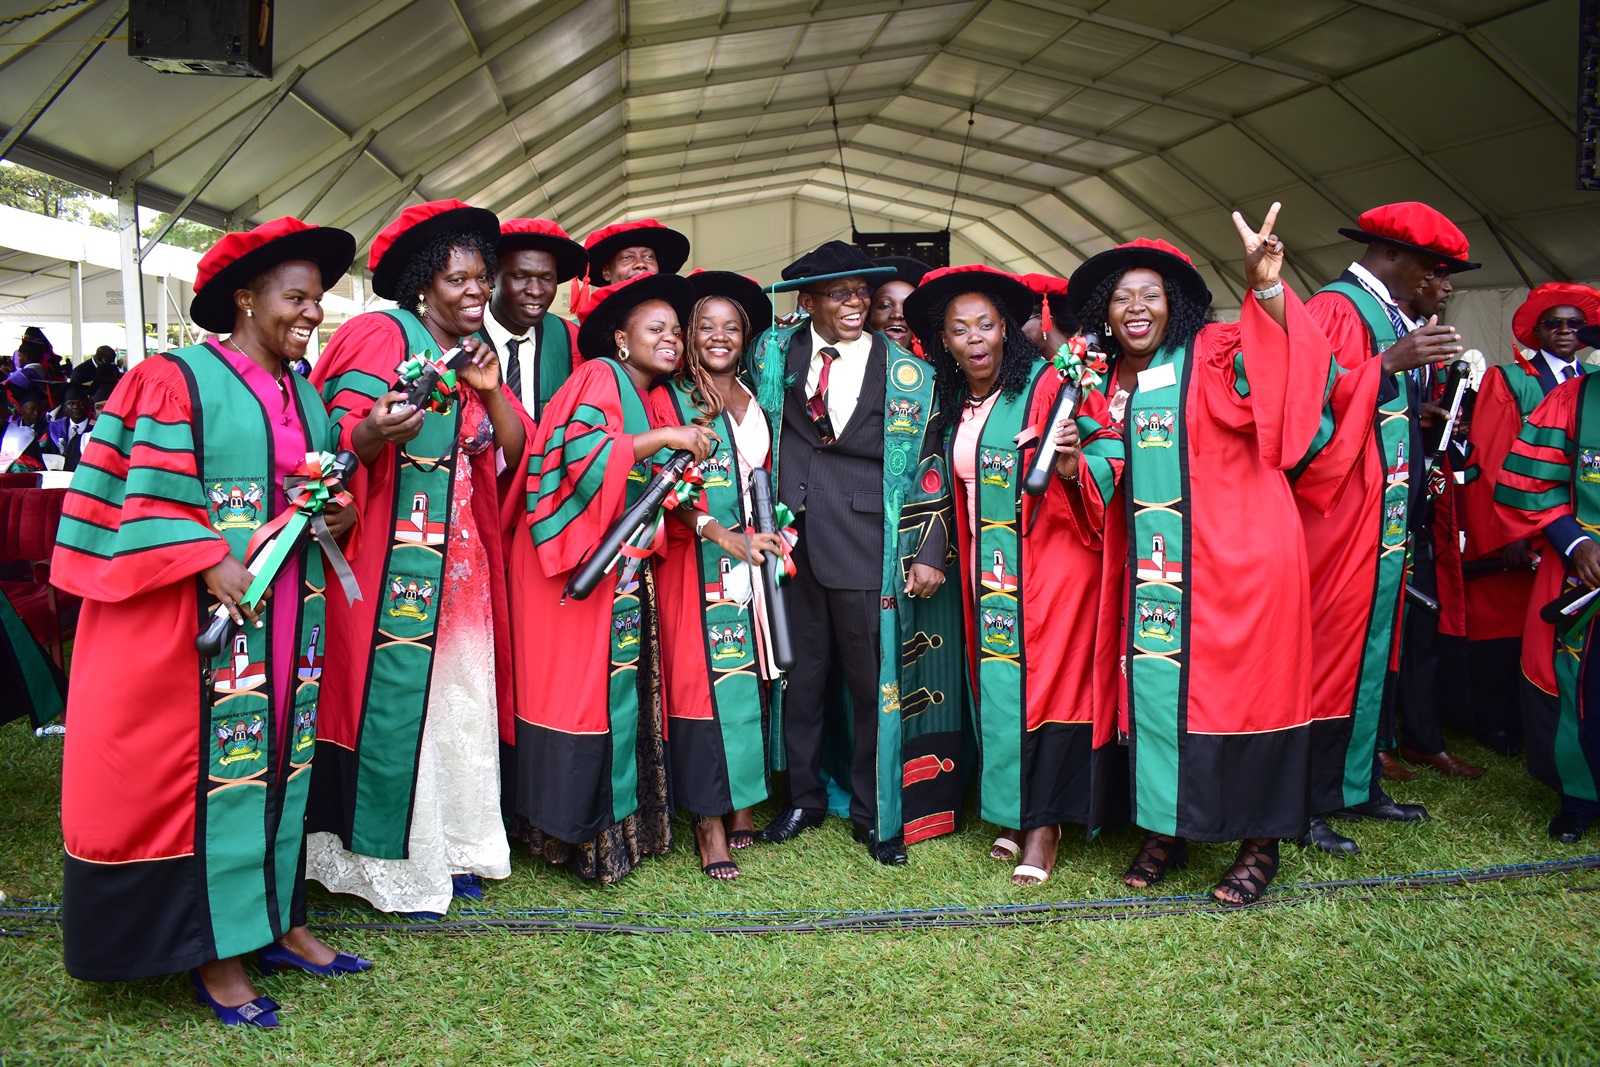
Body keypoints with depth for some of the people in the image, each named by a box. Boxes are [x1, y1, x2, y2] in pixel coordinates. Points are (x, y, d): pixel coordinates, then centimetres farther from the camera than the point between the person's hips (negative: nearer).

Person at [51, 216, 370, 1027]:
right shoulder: (180, 381, -6)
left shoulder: (304, 394, 14)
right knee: (214, 764, -2)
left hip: (291, 615, 7)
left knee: (279, 759, 10)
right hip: (208, 614, -6)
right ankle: (214, 954, 9)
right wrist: (210, 564, -21)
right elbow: (151, 498, -10)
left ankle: (275, 921, 22)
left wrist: (340, 514, -1)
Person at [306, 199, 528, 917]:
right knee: (394, 695, -4)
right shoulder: (382, 335, -6)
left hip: (462, 554, 7)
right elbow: (341, 438, -15)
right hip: (394, 551, -7)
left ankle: (447, 846, 22)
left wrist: (490, 390, -7)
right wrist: (376, 434, -37)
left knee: (459, 693, 9)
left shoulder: (475, 351, 15)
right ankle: (391, 862, 9)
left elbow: (514, 450, 10)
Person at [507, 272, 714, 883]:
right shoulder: (600, 377, -6)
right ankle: (572, 829, 5)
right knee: (578, 684, -5)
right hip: (577, 561, -8)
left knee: (624, 683, 7)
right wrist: (663, 437, -18)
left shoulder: (650, 402, 19)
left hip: (625, 568, 8)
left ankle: (616, 820, 14)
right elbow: (582, 452, -21)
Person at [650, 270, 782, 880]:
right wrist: (724, 536, -19)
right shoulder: (669, 399, 0)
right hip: (698, 560, -5)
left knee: (751, 674, 5)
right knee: (704, 676, -5)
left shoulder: (756, 403, 16)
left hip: (754, 557, 5)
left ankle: (743, 800, 15)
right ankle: (709, 819, 0)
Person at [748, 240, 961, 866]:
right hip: (792, 537, 2)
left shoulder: (908, 375, 2)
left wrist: (929, 553, -3)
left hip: (869, 548, -2)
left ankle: (876, 814, 19)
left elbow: (929, 468, 2)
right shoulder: (775, 355, 7)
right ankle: (803, 797, 29)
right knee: (800, 674, 12)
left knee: (874, 683, 3)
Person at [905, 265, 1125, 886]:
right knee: (994, 683, 7)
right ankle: (1013, 812, 19)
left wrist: (1069, 467, -35)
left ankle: (1044, 823, 7)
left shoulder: (1043, 385, -10)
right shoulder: (954, 404, 9)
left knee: (1044, 682, -4)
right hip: (987, 568, 6)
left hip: (1048, 560, -6)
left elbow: (1080, 491, -15)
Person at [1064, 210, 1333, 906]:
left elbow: (1290, 368, -25)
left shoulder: (1213, 357, -4)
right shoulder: (1110, 386, 12)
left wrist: (1266, 286, -40)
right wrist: (1074, 466, -5)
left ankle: (1260, 841, 15)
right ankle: (1166, 828, 20)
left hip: (1233, 558, -5)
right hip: (1153, 567, 5)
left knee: (1239, 685, 1)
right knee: (1153, 685, 5)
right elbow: (1104, 496, 17)